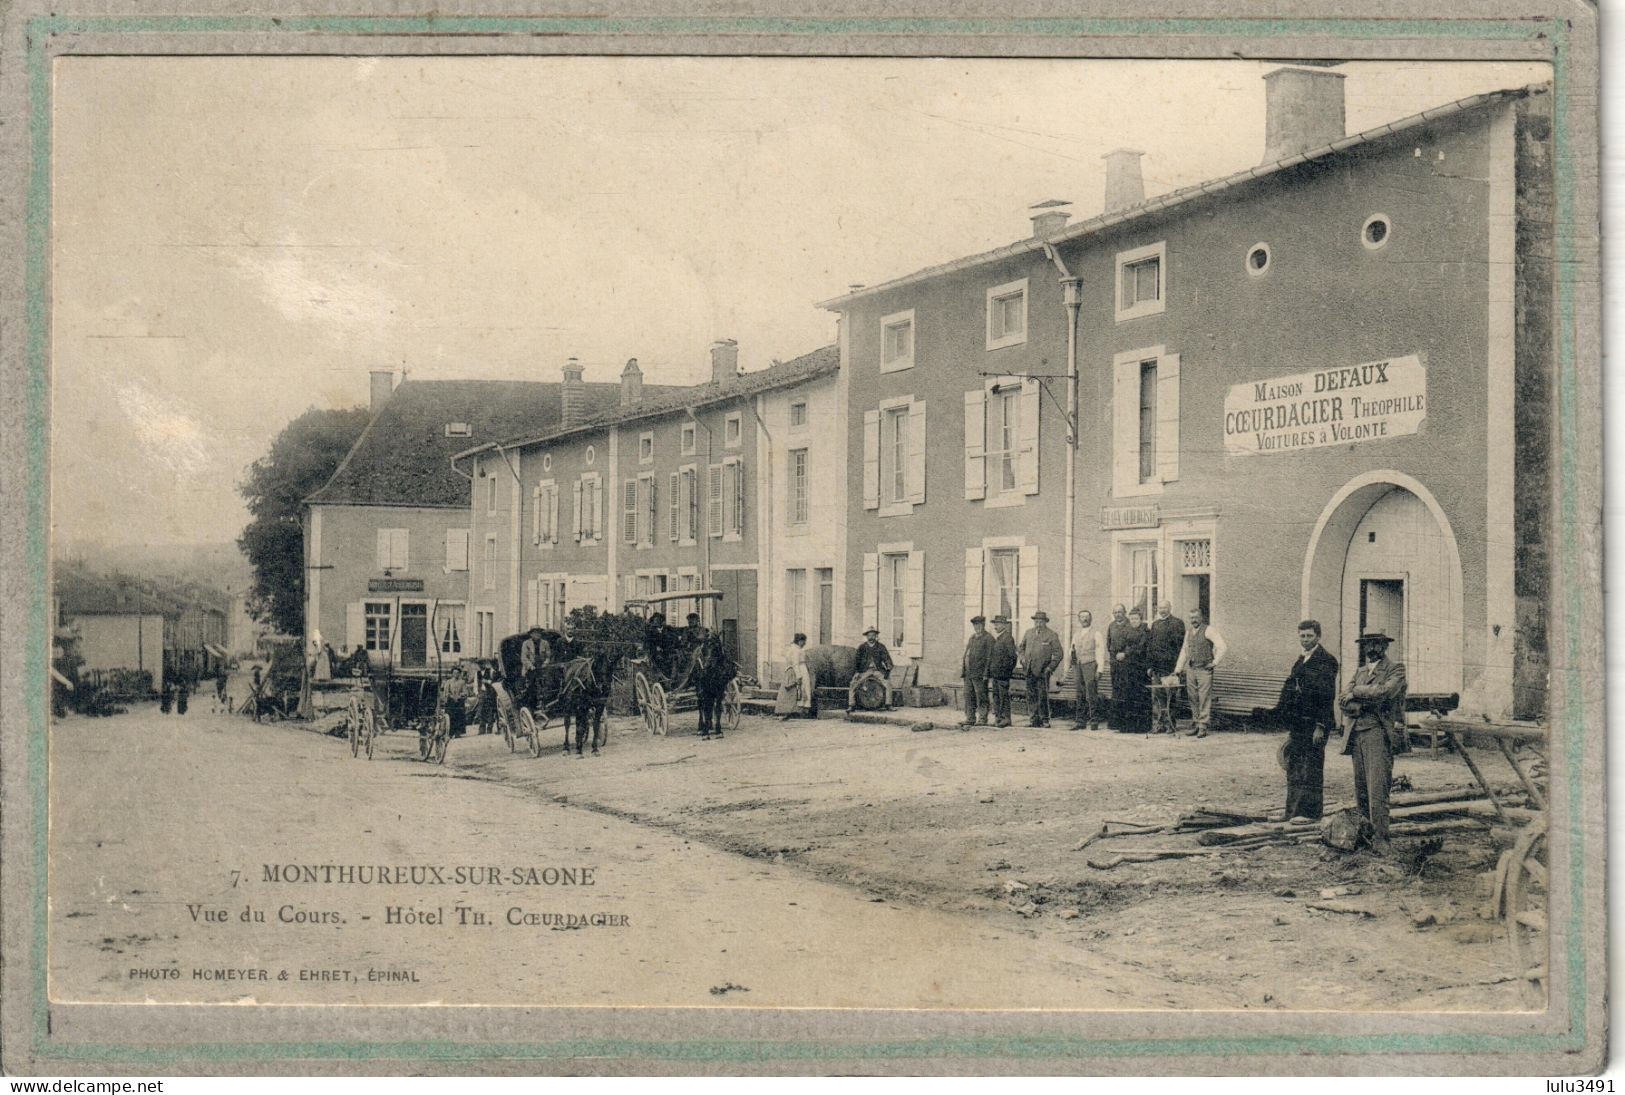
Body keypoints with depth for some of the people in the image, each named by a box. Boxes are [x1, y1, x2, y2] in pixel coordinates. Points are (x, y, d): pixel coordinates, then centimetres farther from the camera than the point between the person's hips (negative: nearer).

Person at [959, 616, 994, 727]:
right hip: (968, 672, 8)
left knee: (981, 696, -3)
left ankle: (982, 719, 1)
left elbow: (989, 657, -10)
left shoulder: (988, 638, -5)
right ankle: (970, 718, 14)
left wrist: (985, 673, -15)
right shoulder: (972, 638, 19)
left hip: (979, 673, -8)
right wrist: (963, 670, 13)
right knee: (969, 696, 8)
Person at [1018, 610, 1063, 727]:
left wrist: (1050, 667, -8)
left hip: (1042, 670, -5)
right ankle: (1033, 719, 11)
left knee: (1043, 696, -5)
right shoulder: (1028, 633, 13)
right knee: (1031, 695, 5)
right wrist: (1023, 658, 10)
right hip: (1029, 670, 5)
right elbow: (1022, 647, 27)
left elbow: (1058, 654, -1)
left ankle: (1044, 720, 3)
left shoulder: (1052, 635, -2)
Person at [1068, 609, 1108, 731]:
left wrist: (1099, 669, -10)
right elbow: (1072, 650, 25)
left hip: (1090, 665, -5)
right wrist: (1071, 654, 0)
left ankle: (1094, 721, -6)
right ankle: (1080, 721, 8)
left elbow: (1100, 652, -3)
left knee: (1092, 695, -8)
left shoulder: (1096, 633, 2)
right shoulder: (1076, 634, 20)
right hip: (1078, 666, 5)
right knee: (1080, 695, 6)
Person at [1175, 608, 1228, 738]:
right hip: (1190, 669, 7)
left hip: (1204, 669, -7)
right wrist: (1178, 669, 20)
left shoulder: (1209, 630, -6)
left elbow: (1222, 647, -13)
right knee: (1193, 698, 8)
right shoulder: (1189, 631, 16)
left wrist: (1215, 662, -12)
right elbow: (1184, 650, 23)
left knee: (1204, 699, -6)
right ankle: (1195, 724, 16)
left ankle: (1203, 726, -5)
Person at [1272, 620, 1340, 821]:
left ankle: (1311, 812, 2)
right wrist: (1290, 727, 18)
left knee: (1312, 767, -3)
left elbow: (1327, 696, -15)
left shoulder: (1326, 661, -9)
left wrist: (1321, 726, -19)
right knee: (1294, 766, 10)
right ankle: (1293, 809, 17)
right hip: (1298, 724, 8)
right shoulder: (1300, 661, 17)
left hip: (1315, 724, -8)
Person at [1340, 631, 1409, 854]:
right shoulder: (1360, 671, 22)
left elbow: (1386, 691, -15)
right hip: (1356, 734, 6)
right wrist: (1367, 702, -8)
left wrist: (1357, 692, -4)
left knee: (1377, 789, -14)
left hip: (1379, 732, -6)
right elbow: (1343, 701, 10)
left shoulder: (1395, 669, 5)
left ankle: (1380, 839, -15)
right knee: (1360, 790, 6)